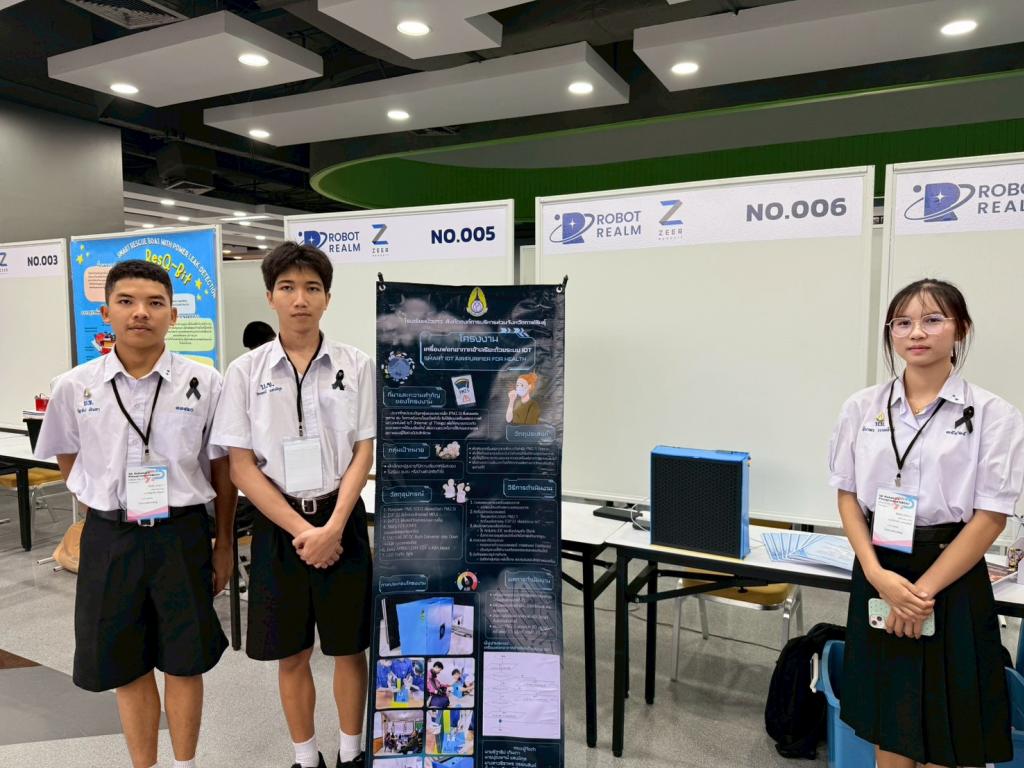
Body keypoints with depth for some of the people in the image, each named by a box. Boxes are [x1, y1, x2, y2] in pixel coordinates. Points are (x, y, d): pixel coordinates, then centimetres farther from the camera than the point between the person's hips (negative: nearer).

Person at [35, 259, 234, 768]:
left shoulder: (204, 383, -8)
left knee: (184, 662, 13)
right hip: (110, 540, 2)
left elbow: (222, 467, 0)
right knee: (125, 665, 15)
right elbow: (67, 459, 14)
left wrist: (224, 543, 4)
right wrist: (101, 512, 8)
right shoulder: (74, 387, -3)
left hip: (182, 535, -1)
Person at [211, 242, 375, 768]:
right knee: (291, 654, 13)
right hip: (278, 523, 1)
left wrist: (333, 527, -13)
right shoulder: (246, 371, -3)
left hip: (341, 518, 0)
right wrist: (300, 530, -12)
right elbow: (241, 467, -4)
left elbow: (364, 453, -2)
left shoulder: (355, 366, -3)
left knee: (349, 646, 11)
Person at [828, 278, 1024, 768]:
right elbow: (847, 495, 2)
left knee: (943, 724, 10)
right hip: (879, 575, 2)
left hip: (951, 583, -2)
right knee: (886, 716, 14)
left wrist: (924, 590, -13)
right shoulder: (861, 407, 1)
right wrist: (877, 574, -12)